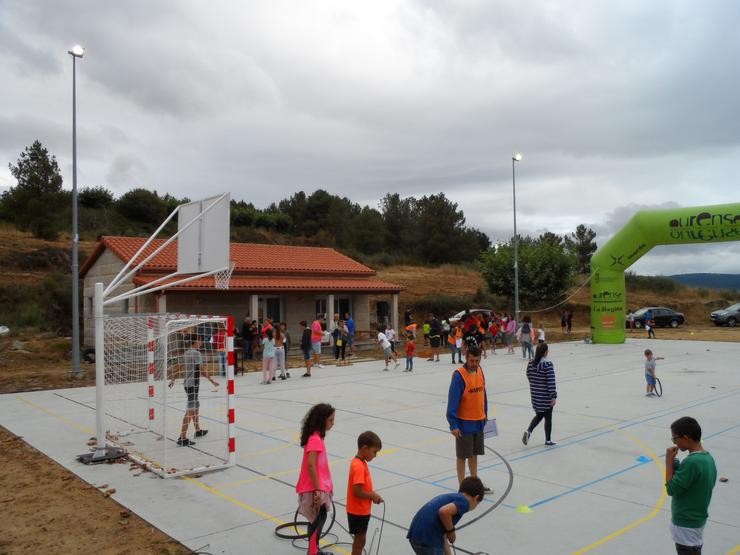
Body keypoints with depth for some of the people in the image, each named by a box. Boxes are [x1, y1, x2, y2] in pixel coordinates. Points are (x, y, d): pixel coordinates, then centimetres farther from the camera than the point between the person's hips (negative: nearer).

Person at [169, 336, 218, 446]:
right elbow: (202, 370, -17)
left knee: (196, 406, 22)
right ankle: (182, 438, -10)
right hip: (193, 384, -9)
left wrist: (173, 379, 30)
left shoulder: (186, 353, 10)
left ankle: (198, 430, 36)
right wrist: (212, 381, -9)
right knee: (190, 411, -8)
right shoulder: (196, 353, -15)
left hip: (187, 383, 9)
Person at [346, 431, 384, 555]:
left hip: (361, 510, 9)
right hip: (358, 512, -9)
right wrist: (373, 495, -15)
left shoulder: (360, 462, 5)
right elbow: (357, 492, -28)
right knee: (360, 539, 3)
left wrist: (372, 494, -1)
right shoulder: (359, 467, -25)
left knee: (360, 539, 20)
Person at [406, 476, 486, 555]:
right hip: (428, 539, -9)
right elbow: (444, 512, -23)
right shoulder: (464, 502, -2)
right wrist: (451, 530, -5)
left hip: (416, 536, 9)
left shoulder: (450, 497, 24)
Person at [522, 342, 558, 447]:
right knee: (548, 417, 9)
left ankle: (528, 431, 0)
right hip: (546, 397, -5)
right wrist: (554, 396, -14)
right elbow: (551, 382, -19)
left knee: (538, 415, 20)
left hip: (535, 395, 6)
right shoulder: (547, 364, -19)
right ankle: (548, 440, 19)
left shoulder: (530, 363, -1)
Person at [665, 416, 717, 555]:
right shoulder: (708, 458, 3)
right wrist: (678, 469, 2)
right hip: (697, 519, 9)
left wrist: (669, 461, -16)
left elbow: (671, 489, -22)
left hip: (686, 524, -9)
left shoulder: (691, 462, -27)